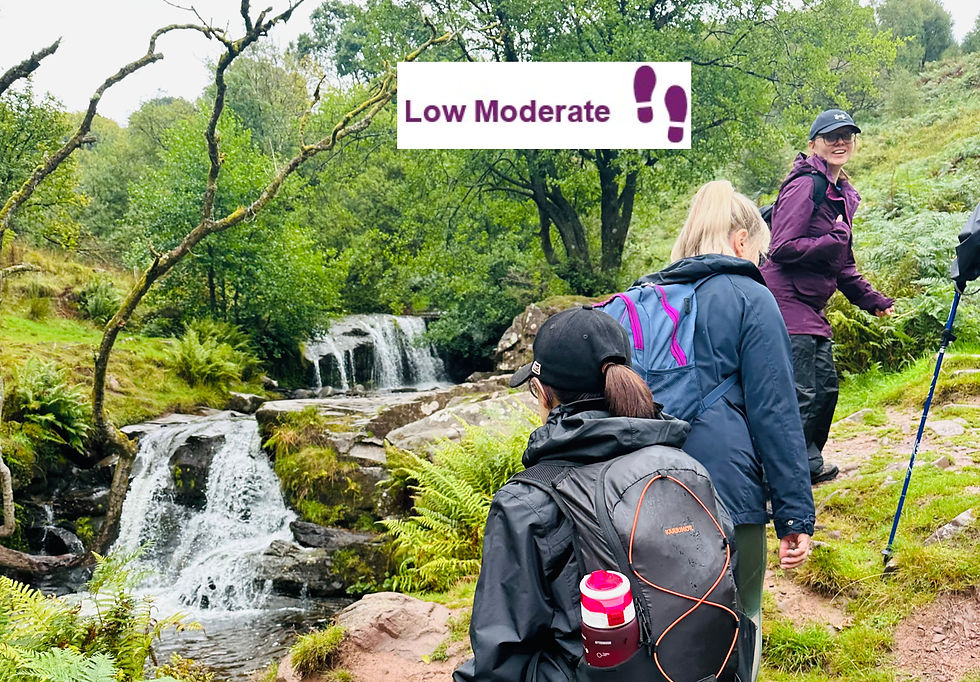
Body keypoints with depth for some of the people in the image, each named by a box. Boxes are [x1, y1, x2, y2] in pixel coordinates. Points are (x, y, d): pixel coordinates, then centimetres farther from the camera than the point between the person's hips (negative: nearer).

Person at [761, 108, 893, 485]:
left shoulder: (842, 193, 17)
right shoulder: (805, 186, -13)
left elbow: (842, 265, 24)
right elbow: (783, 248, -20)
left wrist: (872, 299, 21)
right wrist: (835, 240, -17)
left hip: (813, 309, 10)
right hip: (787, 303, -10)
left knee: (826, 387, 16)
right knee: (800, 396, -10)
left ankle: (808, 464, 32)